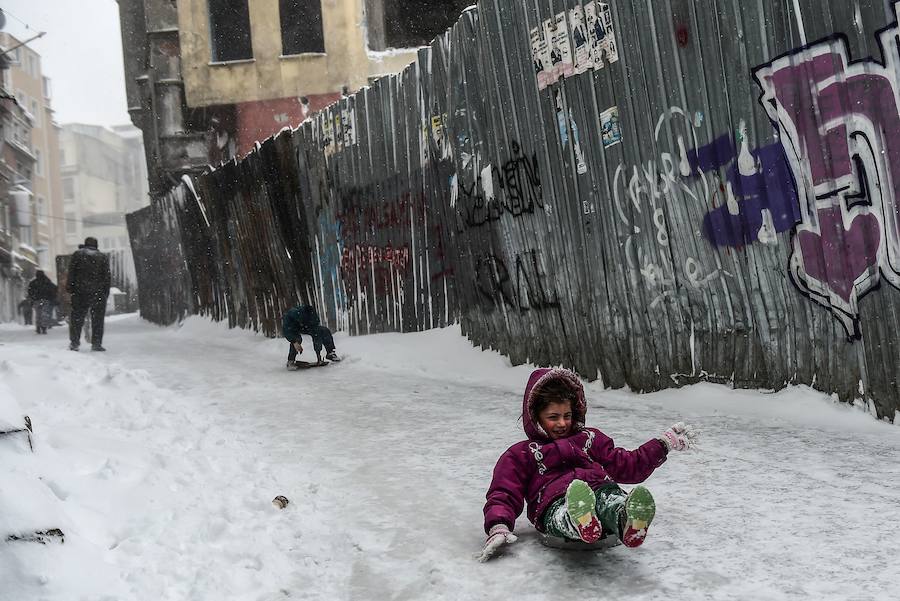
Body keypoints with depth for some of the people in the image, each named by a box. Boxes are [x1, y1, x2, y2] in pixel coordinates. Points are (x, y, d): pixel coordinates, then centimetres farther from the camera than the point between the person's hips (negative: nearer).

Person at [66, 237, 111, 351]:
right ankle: (96, 343, 0)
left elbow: (71, 272, -1)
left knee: (77, 317, 6)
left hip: (80, 291, 0)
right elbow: (107, 276, 6)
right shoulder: (103, 257, 10)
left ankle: (74, 343, 2)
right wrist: (106, 293, 8)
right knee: (98, 319, 4)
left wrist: (69, 288, 0)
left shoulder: (77, 254, 7)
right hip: (99, 292, 0)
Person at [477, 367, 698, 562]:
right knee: (568, 511, -42)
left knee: (610, 497, -38)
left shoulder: (590, 439, 37)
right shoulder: (520, 454, 26)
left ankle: (628, 523, -71)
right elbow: (503, 495, 15)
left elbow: (627, 466, 38)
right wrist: (498, 528, -6)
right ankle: (581, 524, -77)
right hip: (556, 504, -2)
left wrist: (664, 443, 30)